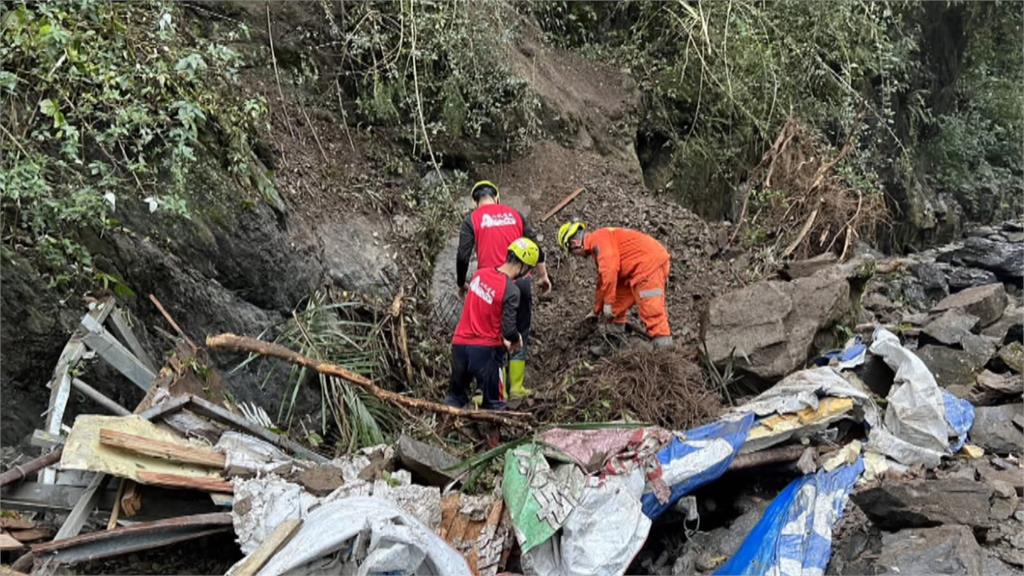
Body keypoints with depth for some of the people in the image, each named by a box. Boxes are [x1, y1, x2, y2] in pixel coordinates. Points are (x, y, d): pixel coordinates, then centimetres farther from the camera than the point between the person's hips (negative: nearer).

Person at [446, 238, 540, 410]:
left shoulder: (480, 274, 3)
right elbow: (509, 329, -18)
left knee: (455, 397, 21)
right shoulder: (511, 290, -17)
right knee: (494, 404, 11)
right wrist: (516, 341, 6)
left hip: (459, 344, 6)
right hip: (485, 350, -6)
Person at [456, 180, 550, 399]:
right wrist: (543, 276, 24)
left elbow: (462, 257, -3)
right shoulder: (514, 214, 12)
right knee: (519, 335, 13)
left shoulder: (472, 220, 3)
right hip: (520, 281, 2)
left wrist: (461, 284, 12)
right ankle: (517, 387, 16)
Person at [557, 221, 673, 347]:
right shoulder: (598, 248, 21)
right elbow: (602, 281, 29)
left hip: (649, 263, -11)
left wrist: (608, 303, -18)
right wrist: (597, 311, 35)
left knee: (652, 311, -16)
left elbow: (610, 269, -23)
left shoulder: (598, 238, -10)